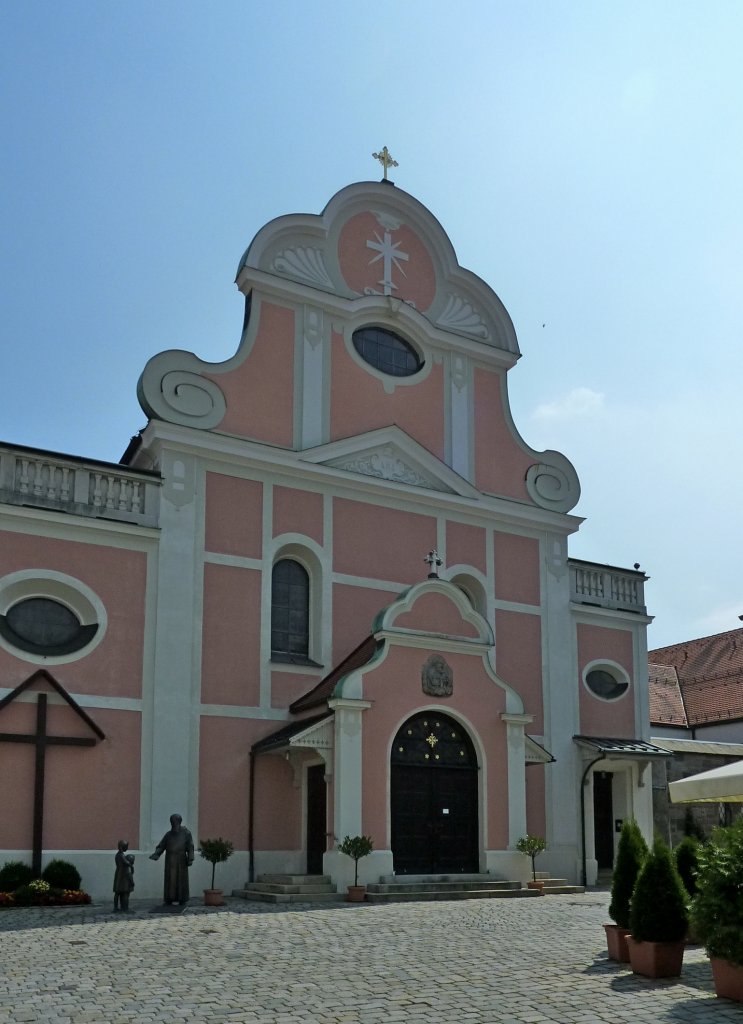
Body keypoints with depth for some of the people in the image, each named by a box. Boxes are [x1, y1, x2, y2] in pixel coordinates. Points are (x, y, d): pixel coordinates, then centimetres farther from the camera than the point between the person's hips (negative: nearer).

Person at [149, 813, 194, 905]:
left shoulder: (186, 833, 1)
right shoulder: (168, 834, 9)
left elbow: (190, 847, -4)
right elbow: (161, 846, 4)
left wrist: (190, 859, -15)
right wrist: (155, 854, -14)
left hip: (181, 861, -2)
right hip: (170, 862, 2)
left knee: (181, 880, 0)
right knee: (169, 880, -1)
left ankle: (182, 900, 6)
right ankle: (169, 900, 3)